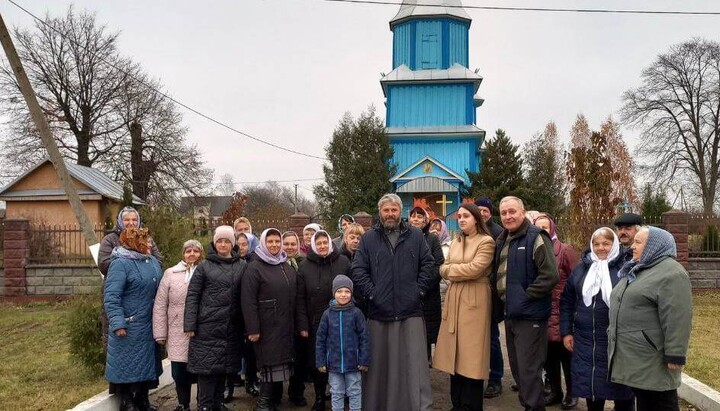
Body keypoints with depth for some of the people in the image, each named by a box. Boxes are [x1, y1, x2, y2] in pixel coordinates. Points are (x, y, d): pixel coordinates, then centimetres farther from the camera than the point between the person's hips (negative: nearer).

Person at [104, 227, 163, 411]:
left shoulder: (153, 262, 10)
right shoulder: (120, 263, -14)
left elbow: (160, 290, 17)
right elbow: (111, 296, -18)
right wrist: (117, 323, -24)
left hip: (149, 325, 8)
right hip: (129, 326, -8)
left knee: (147, 361, 15)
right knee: (127, 362, 2)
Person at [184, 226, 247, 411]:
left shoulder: (242, 266, 7)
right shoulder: (204, 267, 1)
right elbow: (192, 296, -2)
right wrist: (190, 325, -9)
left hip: (232, 327, 2)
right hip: (207, 326, -2)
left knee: (224, 365, 9)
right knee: (207, 365, -1)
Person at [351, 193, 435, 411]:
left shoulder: (416, 236, 8)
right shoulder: (369, 238, 7)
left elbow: (428, 264, 8)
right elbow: (358, 270, 3)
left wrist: (419, 289, -2)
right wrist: (371, 293, -6)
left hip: (410, 311, 0)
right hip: (379, 311, 1)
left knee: (415, 362, -1)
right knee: (379, 363, 8)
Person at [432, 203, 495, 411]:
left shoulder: (486, 242, -5)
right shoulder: (455, 242, 17)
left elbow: (474, 269, -17)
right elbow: (443, 269, 10)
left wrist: (452, 268, -3)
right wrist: (459, 270, -9)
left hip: (474, 300, -6)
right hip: (454, 299, 7)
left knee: (471, 354, -2)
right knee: (456, 353, 9)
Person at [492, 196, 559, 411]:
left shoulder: (535, 238, -12)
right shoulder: (502, 241, 14)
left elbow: (550, 275, -21)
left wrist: (525, 296, -18)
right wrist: (499, 304, 12)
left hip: (529, 314, -9)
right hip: (509, 312, 9)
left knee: (529, 369, -4)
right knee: (517, 367, 17)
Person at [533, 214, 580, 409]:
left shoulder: (565, 250, -7)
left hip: (562, 313, -4)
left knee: (566, 354, 6)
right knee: (548, 355, 13)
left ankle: (571, 393, 22)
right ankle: (555, 391, 28)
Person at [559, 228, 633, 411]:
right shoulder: (582, 268, 8)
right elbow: (566, 301, 12)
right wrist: (566, 331, 7)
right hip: (585, 340, 4)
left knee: (620, 387, 8)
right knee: (590, 383, 13)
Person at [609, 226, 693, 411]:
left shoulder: (671, 273, -15)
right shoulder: (634, 270, 16)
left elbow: (677, 318, -21)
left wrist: (675, 356, -23)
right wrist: (614, 337, 24)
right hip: (633, 356, 9)